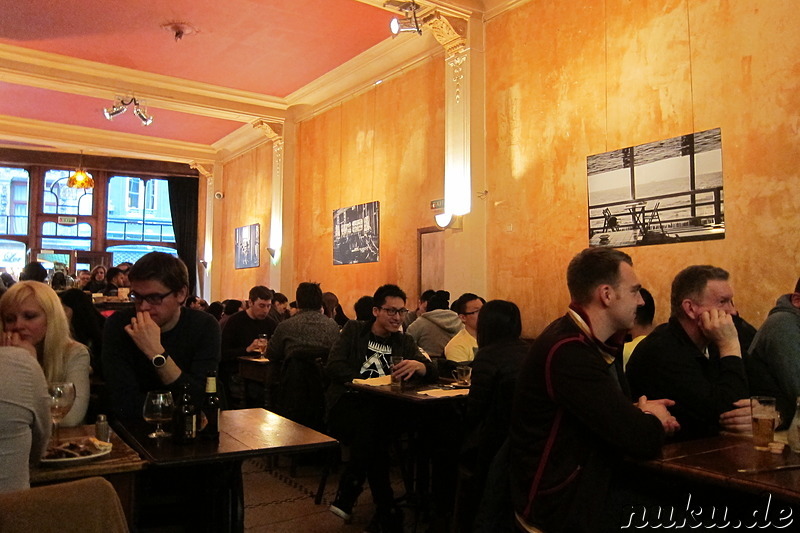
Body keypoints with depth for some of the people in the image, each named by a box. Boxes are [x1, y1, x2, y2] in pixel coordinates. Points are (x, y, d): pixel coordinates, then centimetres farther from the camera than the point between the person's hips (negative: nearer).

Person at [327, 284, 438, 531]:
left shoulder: (404, 342, 17)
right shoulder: (354, 330, 10)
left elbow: (433, 372, 4)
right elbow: (333, 366, -4)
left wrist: (418, 365, -22)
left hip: (380, 411, 2)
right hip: (347, 404, -2)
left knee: (374, 428, -35)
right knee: (371, 421, -35)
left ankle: (347, 497, -18)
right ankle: (387, 511, -24)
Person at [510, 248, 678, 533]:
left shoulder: (598, 343, 7)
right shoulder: (569, 353, -26)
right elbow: (644, 442, -24)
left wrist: (645, 415, -8)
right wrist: (652, 418, -3)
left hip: (593, 481, 9)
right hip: (563, 503, -9)